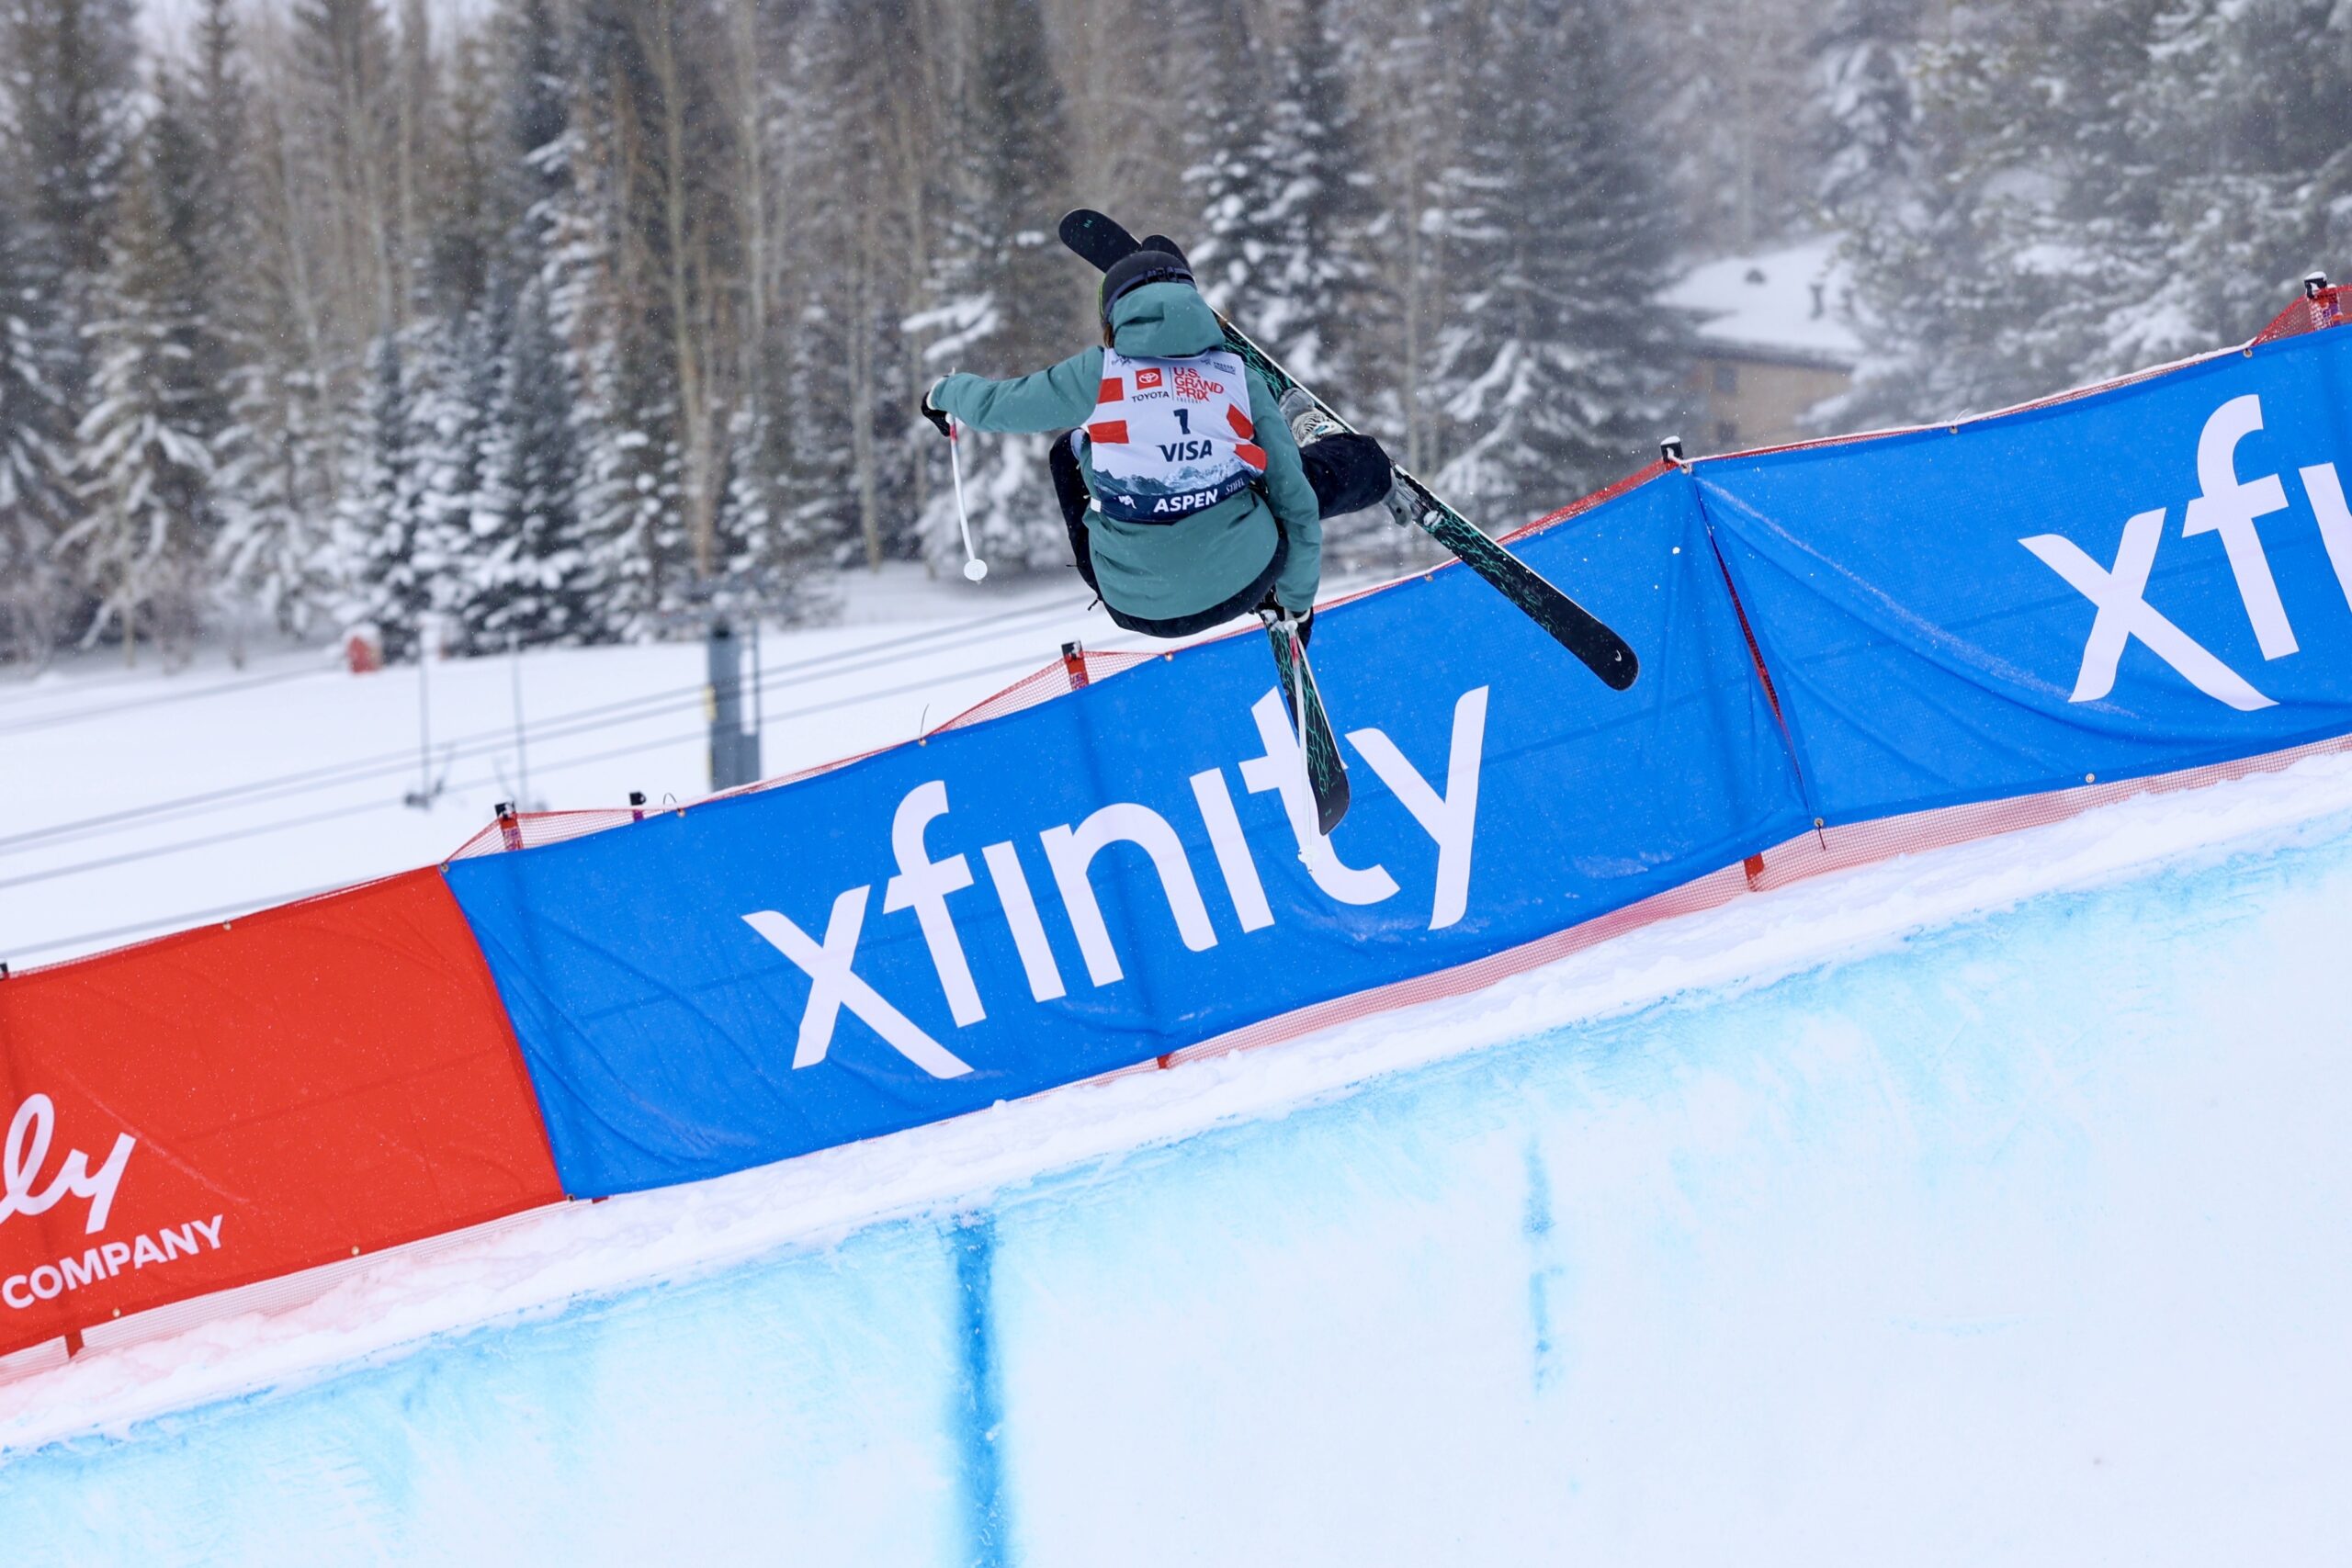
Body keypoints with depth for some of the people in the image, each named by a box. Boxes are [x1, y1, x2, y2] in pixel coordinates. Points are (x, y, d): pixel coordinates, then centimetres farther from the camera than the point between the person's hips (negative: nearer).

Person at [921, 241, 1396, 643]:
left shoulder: (1097, 374, -6)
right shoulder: (1241, 380, -2)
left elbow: (994, 405, 8)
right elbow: (1295, 500, 1)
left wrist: (945, 393, 32)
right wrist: (1298, 600, 16)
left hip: (1138, 605, 0)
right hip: (1241, 584, 0)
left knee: (1070, 450, 26)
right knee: (1362, 463, 18)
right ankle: (1318, 440, 51)